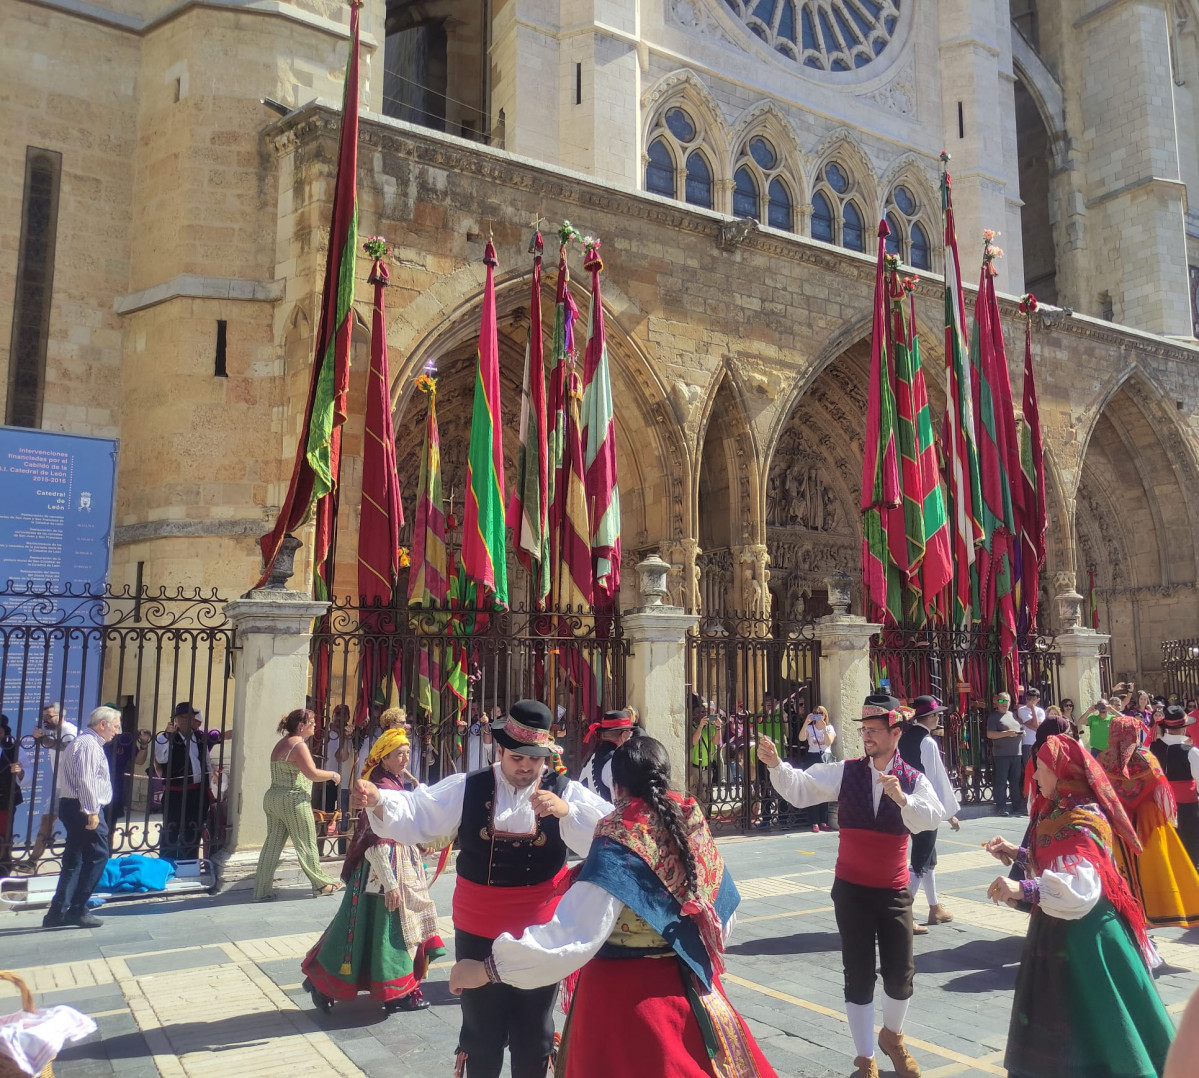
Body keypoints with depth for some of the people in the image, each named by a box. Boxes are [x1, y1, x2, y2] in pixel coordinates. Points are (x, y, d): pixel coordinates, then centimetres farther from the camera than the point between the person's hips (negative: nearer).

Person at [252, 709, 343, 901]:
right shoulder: (298, 744, -14)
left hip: (273, 798, 9)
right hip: (293, 801, -9)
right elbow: (313, 773, -21)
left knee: (272, 844, 9)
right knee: (307, 844, 4)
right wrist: (333, 775, -7)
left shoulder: (281, 743, 14)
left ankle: (261, 891, 10)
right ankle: (321, 884, 15)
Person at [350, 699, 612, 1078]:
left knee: (535, 1032, 18)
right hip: (479, 934, 1)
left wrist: (566, 811, -35)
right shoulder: (465, 790, -5)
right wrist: (377, 801, -30)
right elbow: (414, 814, -11)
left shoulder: (566, 792, -8)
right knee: (481, 1031, 18)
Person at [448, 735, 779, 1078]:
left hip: (628, 990, -6)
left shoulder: (620, 836, -20)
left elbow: (574, 934, -29)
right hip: (687, 982, 6)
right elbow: (723, 915, 8)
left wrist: (486, 969, -27)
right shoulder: (692, 823, -2)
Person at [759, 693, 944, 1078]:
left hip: (894, 891, 1)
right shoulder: (845, 772, -7)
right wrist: (776, 765, -38)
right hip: (851, 888, -1)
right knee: (859, 976, 6)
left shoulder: (914, 780, -6)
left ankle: (892, 1036, 42)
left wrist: (902, 798, -42)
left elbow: (932, 818, -24)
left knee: (900, 973, 11)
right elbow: (801, 788, -20)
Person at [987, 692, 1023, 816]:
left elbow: (1021, 729, 28)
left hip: (1016, 753, 6)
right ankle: (1001, 807, -2)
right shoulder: (994, 716, -1)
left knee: (1015, 781, 9)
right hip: (1001, 754, -6)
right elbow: (990, 734, -10)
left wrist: (1022, 733, 4)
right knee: (1001, 781, -5)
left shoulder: (1014, 715, 18)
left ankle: (1016, 806, 15)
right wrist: (1006, 733, -18)